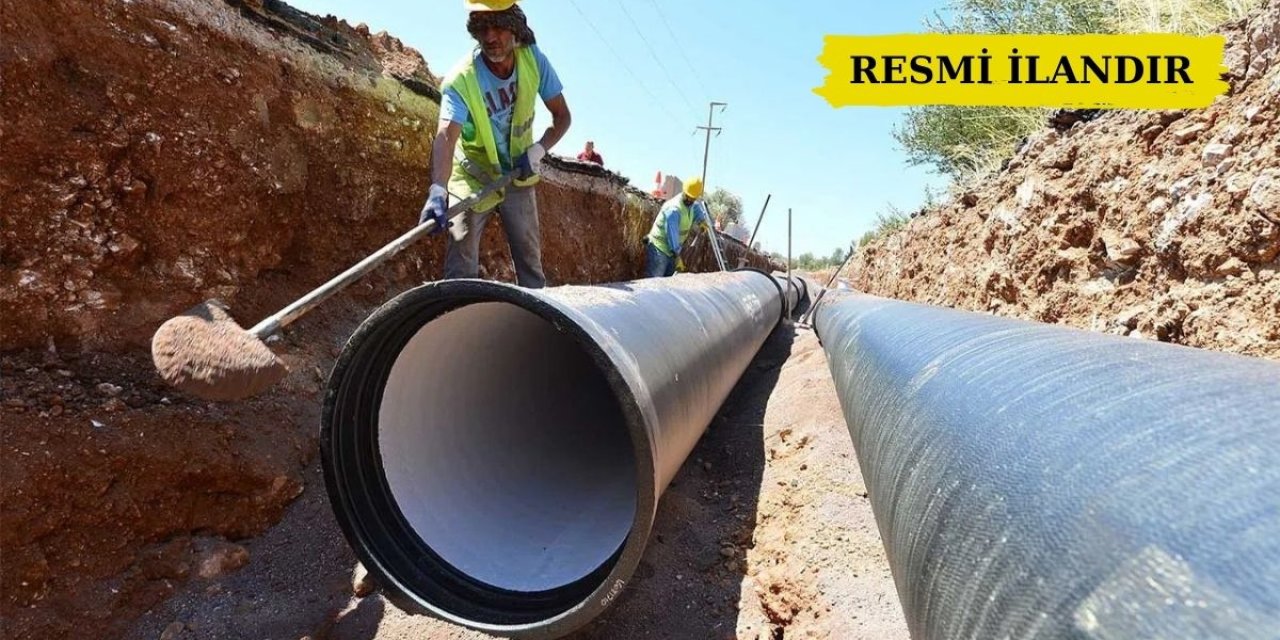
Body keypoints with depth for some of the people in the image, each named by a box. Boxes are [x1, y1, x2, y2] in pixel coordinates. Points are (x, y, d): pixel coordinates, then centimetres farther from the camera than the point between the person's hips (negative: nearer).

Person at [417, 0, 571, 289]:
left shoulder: (534, 61, -13)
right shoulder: (460, 79, -24)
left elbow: (562, 116, -4)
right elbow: (445, 137, -38)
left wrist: (537, 151, -20)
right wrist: (438, 190, -55)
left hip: (518, 179, 3)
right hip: (473, 179, -3)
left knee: (530, 260, 6)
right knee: (462, 265, -9)